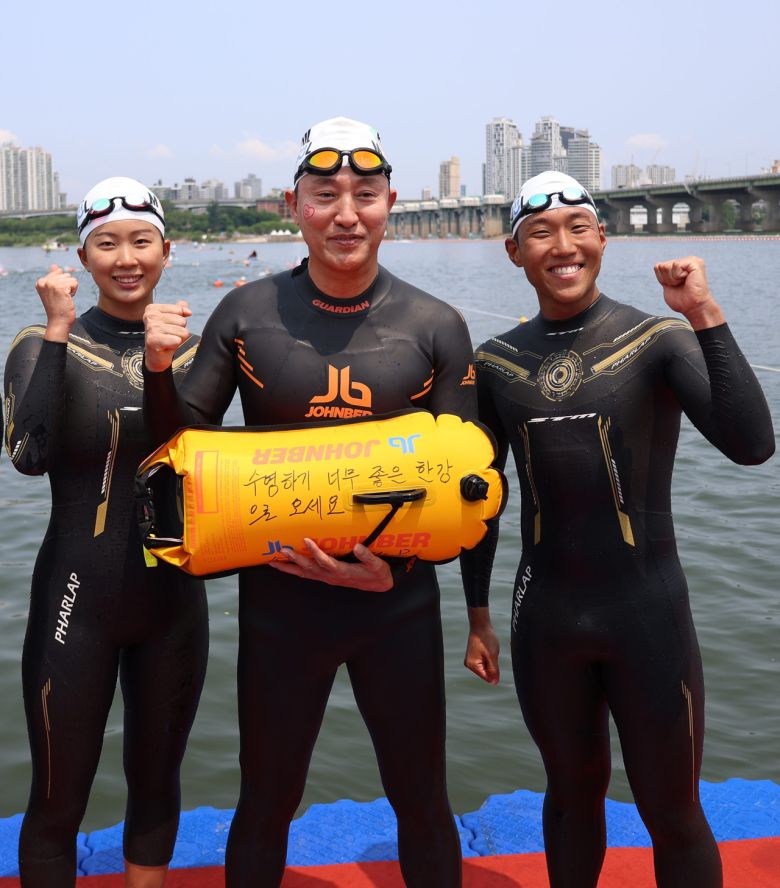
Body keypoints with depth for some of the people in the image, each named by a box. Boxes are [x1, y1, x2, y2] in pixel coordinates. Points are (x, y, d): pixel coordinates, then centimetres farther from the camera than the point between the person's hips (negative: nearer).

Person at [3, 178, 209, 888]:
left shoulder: (193, 349, 2)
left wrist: (165, 365, -17)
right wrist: (58, 333, -22)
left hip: (173, 598, 3)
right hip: (77, 603, -3)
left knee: (156, 784, 19)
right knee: (58, 801, 7)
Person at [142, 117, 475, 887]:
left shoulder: (435, 326, -4)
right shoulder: (247, 314, -4)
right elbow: (182, 441, 3)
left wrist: (398, 566, -17)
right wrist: (159, 371, -17)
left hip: (399, 601, 0)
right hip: (279, 598, 0)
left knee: (421, 800, 16)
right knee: (266, 802, 16)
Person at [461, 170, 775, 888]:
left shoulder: (658, 339, -9)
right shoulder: (496, 363, 1)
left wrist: (707, 318, -30)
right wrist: (478, 616, 11)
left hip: (649, 613, -3)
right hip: (545, 615, 3)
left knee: (672, 815, 8)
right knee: (574, 791, 20)